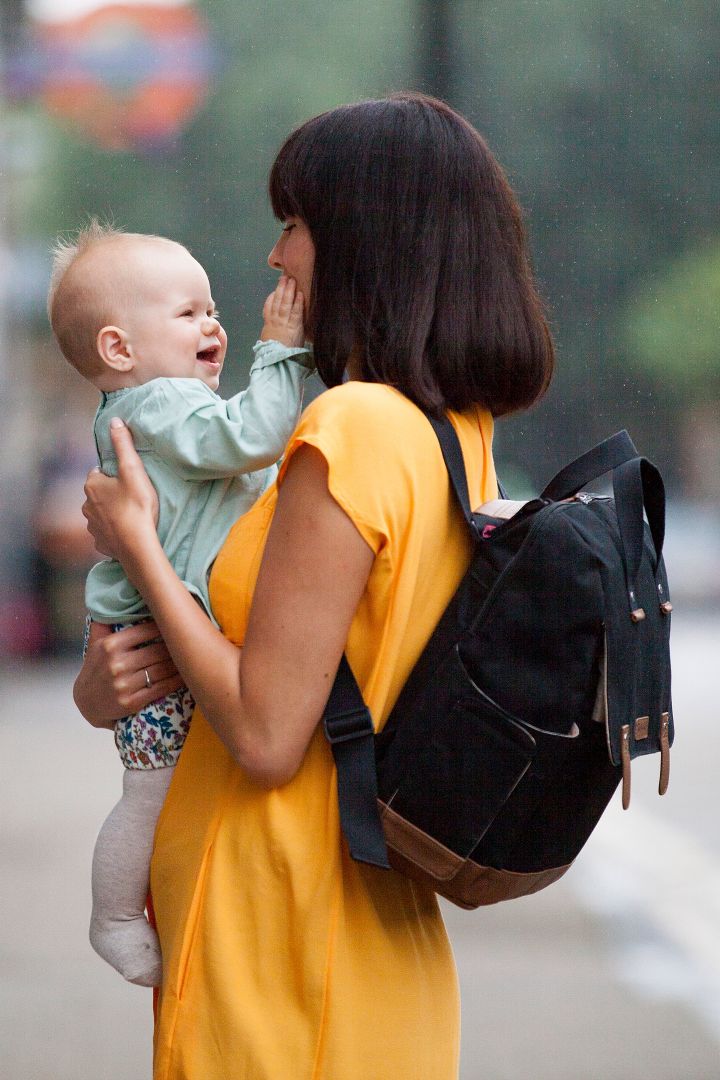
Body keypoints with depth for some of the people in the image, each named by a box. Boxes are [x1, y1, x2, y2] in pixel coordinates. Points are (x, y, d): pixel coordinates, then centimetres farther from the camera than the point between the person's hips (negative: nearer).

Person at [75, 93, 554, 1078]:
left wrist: (134, 542, -11)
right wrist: (111, 673, 4)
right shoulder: (461, 435, 7)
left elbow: (266, 736, -20)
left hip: (275, 960, -8)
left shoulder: (352, 430, -20)